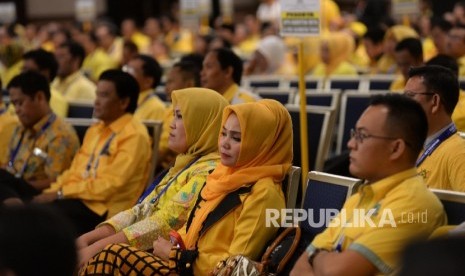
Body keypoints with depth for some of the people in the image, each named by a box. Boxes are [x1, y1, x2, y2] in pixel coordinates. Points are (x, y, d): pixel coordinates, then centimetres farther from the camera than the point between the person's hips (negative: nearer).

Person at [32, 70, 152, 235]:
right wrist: (51, 191, 0)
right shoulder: (95, 130, 21)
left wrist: (60, 193, -14)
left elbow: (110, 185, -15)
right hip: (78, 199, 8)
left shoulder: (134, 135, -8)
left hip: (104, 210, -8)